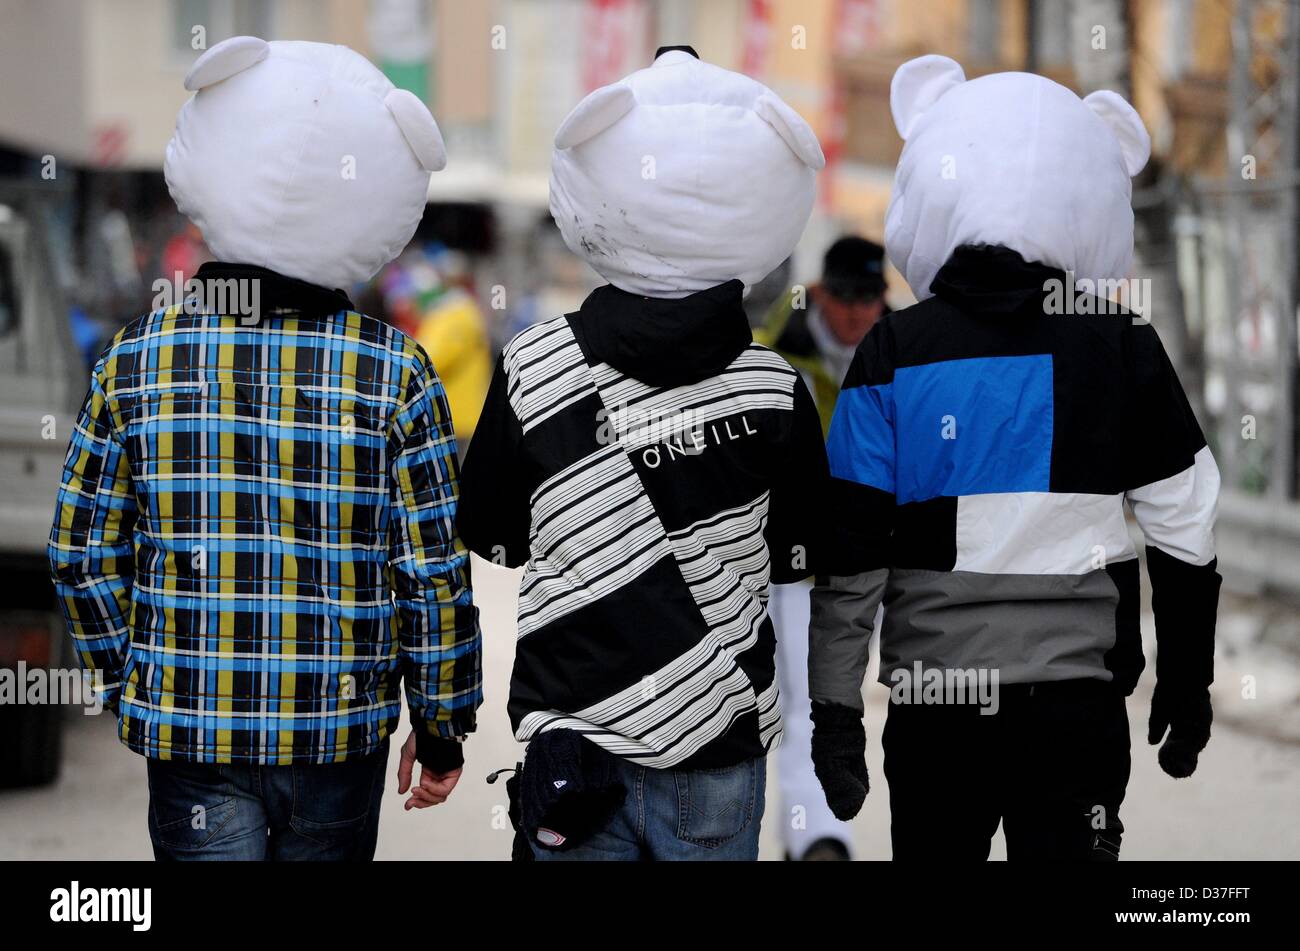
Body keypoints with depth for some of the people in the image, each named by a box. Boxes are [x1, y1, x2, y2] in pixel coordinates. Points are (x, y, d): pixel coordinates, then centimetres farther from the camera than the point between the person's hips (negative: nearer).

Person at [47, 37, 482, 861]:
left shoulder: (137, 360, -4)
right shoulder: (396, 374, -8)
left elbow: (83, 553, 2)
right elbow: (435, 573, -6)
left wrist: (129, 681, 16)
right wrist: (442, 726, 6)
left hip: (188, 728, 0)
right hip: (344, 732, 0)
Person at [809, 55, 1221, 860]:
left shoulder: (892, 353, -3)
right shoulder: (1125, 350, -1)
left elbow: (851, 550, -4)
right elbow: (1185, 535, 3)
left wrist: (833, 703, 2)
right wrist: (1186, 684, 14)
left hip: (934, 703, 0)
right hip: (1079, 701, 0)